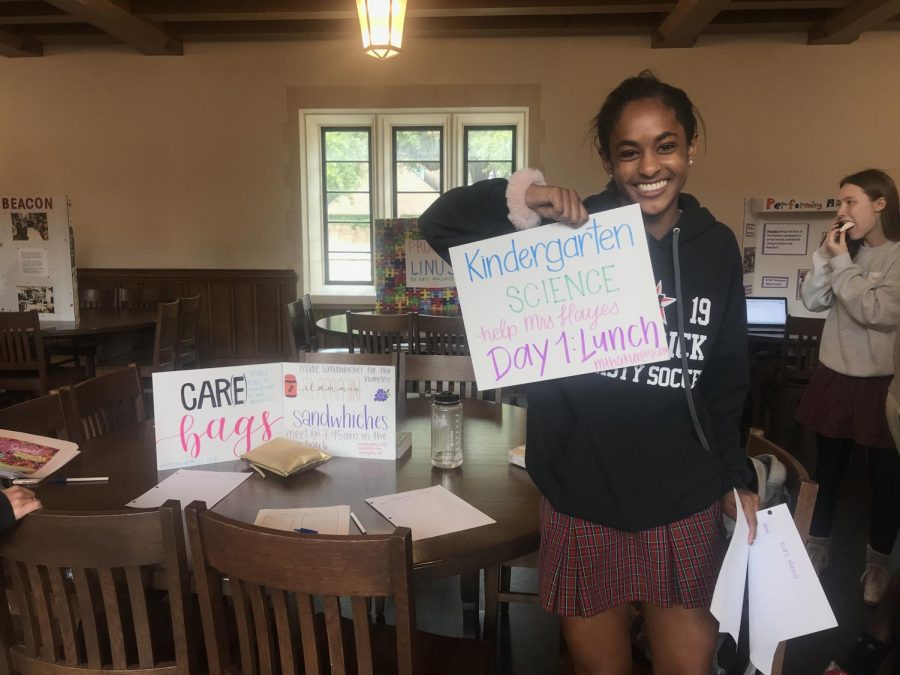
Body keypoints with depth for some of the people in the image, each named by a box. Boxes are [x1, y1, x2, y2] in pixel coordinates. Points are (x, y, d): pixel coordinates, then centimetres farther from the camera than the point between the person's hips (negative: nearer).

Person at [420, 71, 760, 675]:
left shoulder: (716, 246, 1)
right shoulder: (572, 233, -9)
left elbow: (726, 380, 10)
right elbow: (440, 224, -11)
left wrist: (736, 478, 12)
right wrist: (521, 198, -27)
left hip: (687, 511, 3)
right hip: (584, 507, -2)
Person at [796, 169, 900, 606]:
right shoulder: (851, 251, 6)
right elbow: (813, 301, 1)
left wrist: (842, 262, -17)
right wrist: (827, 254, -9)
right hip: (834, 376, 5)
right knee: (827, 469, 16)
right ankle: (817, 547, 32)